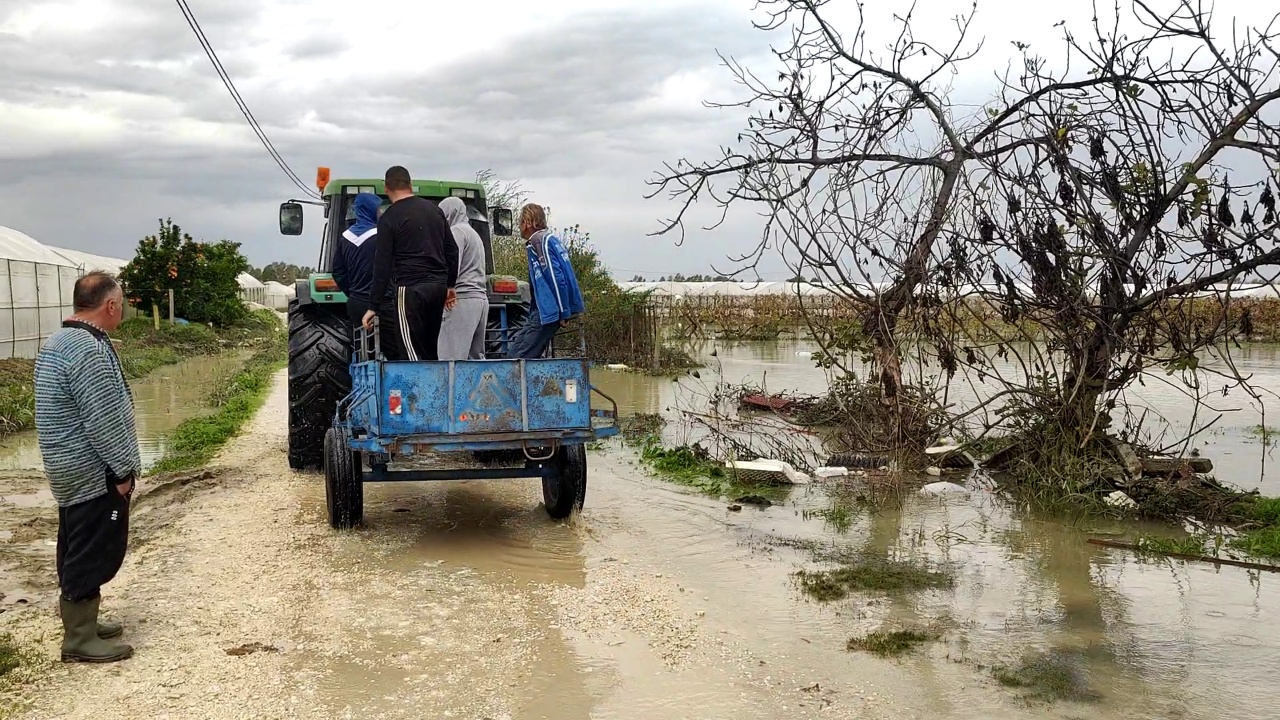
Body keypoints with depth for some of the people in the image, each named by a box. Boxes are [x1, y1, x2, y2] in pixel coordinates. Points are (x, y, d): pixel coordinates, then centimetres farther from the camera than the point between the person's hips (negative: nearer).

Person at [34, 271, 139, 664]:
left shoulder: (59, 342, 11)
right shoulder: (88, 349, -23)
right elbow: (103, 420, -24)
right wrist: (124, 468, -15)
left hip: (73, 472, 11)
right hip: (96, 475, -10)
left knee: (77, 553, 18)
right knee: (93, 555, -2)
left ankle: (81, 623, 29)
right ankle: (80, 640, 5)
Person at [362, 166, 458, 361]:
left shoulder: (389, 219, -4)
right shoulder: (434, 210, 13)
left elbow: (382, 266, -7)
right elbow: (452, 250, 15)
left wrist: (373, 306, -4)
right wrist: (450, 285, 24)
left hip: (410, 289, -6)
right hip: (438, 286, 6)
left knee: (411, 352, -6)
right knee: (429, 350, 12)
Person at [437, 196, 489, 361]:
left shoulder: (456, 231, -3)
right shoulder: (473, 233, 25)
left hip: (462, 299, -10)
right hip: (480, 298, 10)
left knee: (452, 359, -13)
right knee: (476, 357, 9)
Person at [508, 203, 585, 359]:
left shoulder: (541, 241, -12)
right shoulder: (550, 239, 19)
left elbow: (556, 277, -19)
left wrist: (564, 313, -18)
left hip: (548, 311, -10)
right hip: (544, 310, 10)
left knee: (517, 356, -12)